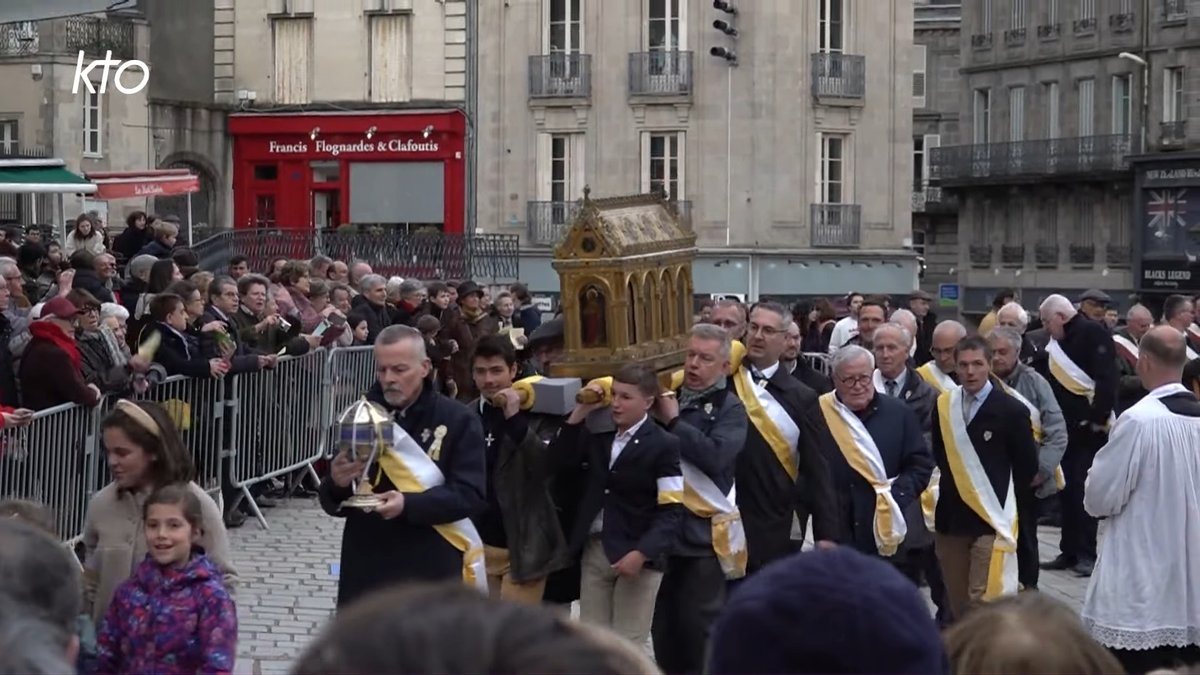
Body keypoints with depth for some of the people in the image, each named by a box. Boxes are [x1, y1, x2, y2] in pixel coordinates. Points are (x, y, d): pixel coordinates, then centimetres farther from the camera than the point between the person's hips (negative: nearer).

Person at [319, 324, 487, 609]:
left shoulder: (458, 420, -2)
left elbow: (471, 495, -10)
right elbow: (334, 502, 11)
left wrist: (409, 504, -24)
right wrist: (337, 485, -13)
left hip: (432, 574, -3)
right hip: (365, 574, 3)